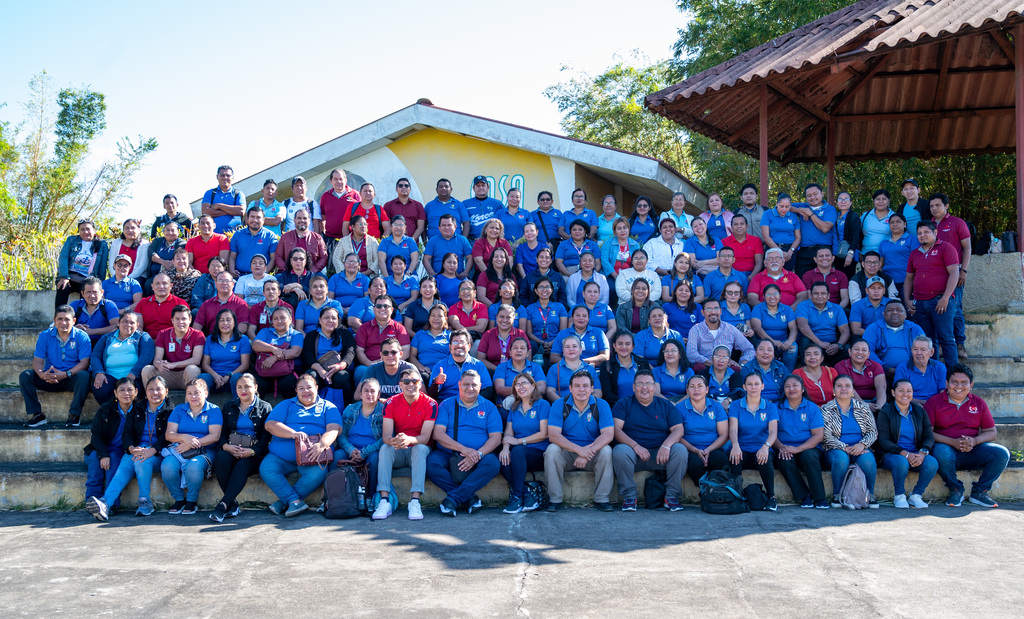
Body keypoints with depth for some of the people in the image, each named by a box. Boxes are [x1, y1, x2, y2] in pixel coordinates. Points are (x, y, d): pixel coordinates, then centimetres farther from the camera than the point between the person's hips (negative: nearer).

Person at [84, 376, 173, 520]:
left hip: (158, 453, -3)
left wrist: (152, 450, -27)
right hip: (136, 449, 3)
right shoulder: (137, 408, 16)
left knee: (142, 460, -35)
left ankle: (145, 501, -25)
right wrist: (132, 448, -16)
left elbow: (167, 436, -8)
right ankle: (105, 503, -50)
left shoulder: (170, 411, 4)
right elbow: (127, 433, 7)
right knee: (124, 467, -28)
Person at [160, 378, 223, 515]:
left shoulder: (214, 410, 6)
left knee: (194, 467, -36)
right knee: (167, 467, -30)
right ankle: (179, 499, -6)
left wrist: (190, 444, -16)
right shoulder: (179, 409, 16)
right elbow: (168, 434, 6)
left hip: (204, 451, -3)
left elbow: (214, 436, -7)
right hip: (179, 449, 3)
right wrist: (184, 437, -16)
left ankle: (192, 501, -10)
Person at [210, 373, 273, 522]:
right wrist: (225, 446, -11)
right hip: (230, 450, 2)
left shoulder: (265, 407, 11)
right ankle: (233, 505, -29)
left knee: (243, 465, -36)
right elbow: (221, 432, 12)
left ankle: (223, 505, -39)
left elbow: (266, 435, 1)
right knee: (220, 459, -32)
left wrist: (252, 451, -16)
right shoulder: (229, 407, 21)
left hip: (254, 454, -2)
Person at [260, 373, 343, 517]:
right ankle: (295, 501, -26)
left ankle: (283, 501, -16)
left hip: (312, 456, -1)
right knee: (266, 469, -27)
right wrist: (293, 433, -15)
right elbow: (269, 424, 3)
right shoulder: (286, 405, 20)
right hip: (281, 455, 2)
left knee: (318, 472, -32)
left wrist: (321, 444, -24)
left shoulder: (328, 407, 17)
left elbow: (334, 429, -1)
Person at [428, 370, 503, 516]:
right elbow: (438, 433, -4)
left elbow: (496, 437, 1)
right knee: (431, 463, -30)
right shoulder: (447, 405, 9)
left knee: (493, 464, -31)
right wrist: (464, 449, -18)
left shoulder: (488, 407, 11)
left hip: (480, 456, 0)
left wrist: (478, 454, -18)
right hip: (447, 454, 0)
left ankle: (453, 498, -27)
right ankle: (470, 497, -22)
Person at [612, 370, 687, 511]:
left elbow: (678, 429, 3)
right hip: (633, 454, -2)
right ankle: (629, 496, -19)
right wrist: (635, 446, -21)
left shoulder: (666, 406, 15)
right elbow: (616, 428, -5)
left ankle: (672, 495, -13)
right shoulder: (623, 404, 9)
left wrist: (666, 445, -19)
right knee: (620, 450, -33)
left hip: (659, 455, 2)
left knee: (680, 450, -25)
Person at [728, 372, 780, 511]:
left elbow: (773, 431, -7)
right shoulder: (735, 405, 7)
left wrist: (766, 446, -30)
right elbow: (733, 429, -7)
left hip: (761, 450, 0)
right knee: (734, 456, -34)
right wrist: (735, 445, -30)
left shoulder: (770, 407, 8)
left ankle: (771, 496, -20)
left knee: (764, 458, -34)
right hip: (742, 450, 0)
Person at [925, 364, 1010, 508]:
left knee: (1002, 453, -22)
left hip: (973, 451, 3)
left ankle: (979, 492, -2)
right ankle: (956, 490, -7)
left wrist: (974, 441, -12)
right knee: (942, 454, -39)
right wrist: (953, 442, -19)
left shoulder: (979, 403, 12)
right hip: (946, 447, -3)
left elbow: (991, 432, 11)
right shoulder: (934, 402, 1)